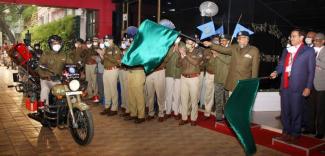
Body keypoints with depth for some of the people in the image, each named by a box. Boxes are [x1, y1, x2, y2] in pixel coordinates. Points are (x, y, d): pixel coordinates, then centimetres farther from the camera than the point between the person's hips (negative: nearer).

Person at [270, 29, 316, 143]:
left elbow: (311, 71, -3)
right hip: (285, 85, 5)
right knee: (285, 110, 11)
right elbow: (281, 65, 15)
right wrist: (276, 72, -8)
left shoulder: (309, 51, 0)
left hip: (298, 86, -5)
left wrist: (308, 87, -9)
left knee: (296, 110, 3)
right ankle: (286, 131, 26)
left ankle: (295, 133, 18)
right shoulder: (286, 50, 14)